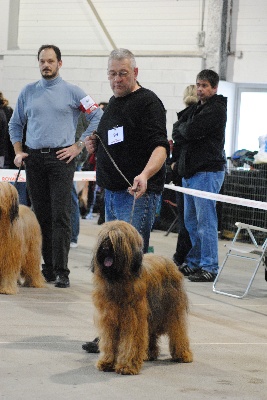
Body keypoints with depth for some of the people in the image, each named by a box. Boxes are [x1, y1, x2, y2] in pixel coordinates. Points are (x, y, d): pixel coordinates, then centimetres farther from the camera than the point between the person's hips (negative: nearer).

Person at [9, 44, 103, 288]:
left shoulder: (72, 92, 2)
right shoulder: (28, 92, 12)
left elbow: (98, 117, 1)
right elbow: (15, 124, 21)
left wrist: (79, 146, -4)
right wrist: (18, 152, 9)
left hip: (61, 158, -4)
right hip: (34, 159, 4)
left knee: (60, 217, -11)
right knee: (41, 216, 6)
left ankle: (61, 271, -12)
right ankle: (47, 268, 13)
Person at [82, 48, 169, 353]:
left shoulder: (147, 102, -9)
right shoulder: (113, 103, 18)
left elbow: (159, 147, -21)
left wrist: (145, 175, -38)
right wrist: (94, 146, 10)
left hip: (138, 193, -9)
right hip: (112, 191, 9)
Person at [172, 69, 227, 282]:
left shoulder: (216, 109, -10)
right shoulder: (195, 108, 18)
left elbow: (190, 131, -20)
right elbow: (177, 133, 12)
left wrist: (182, 129, 0)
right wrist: (185, 132, -8)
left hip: (207, 171, -9)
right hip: (190, 171, 9)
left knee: (206, 221, -9)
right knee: (191, 221, 13)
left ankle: (209, 267, -8)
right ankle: (194, 262, 22)